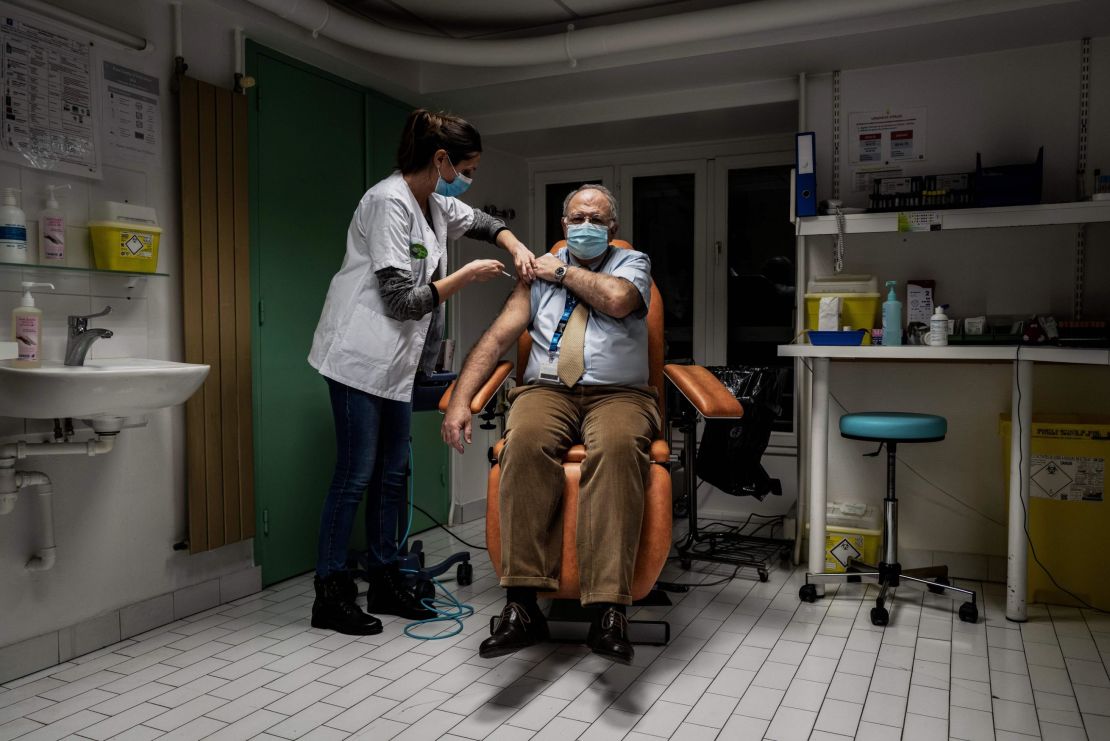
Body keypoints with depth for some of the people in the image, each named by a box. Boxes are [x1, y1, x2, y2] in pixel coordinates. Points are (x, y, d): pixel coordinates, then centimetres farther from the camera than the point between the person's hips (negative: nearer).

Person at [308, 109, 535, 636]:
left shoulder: (436, 204, 10)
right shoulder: (389, 202, -17)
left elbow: (483, 222, 29)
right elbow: (402, 300, -20)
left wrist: (518, 249, 9)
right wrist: (467, 276, -12)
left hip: (398, 361, 9)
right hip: (362, 357, -9)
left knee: (391, 473, 12)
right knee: (355, 475, -5)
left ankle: (384, 581, 23)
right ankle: (330, 596, 8)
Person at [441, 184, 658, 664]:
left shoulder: (632, 263, 14)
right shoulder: (540, 271, 18)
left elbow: (617, 300, -12)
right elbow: (499, 336, 7)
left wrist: (564, 271, 4)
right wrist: (460, 398, -6)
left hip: (617, 394, -1)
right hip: (547, 390, 1)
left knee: (619, 445, -37)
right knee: (525, 440, -35)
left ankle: (608, 610, -38)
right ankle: (522, 603, -33)